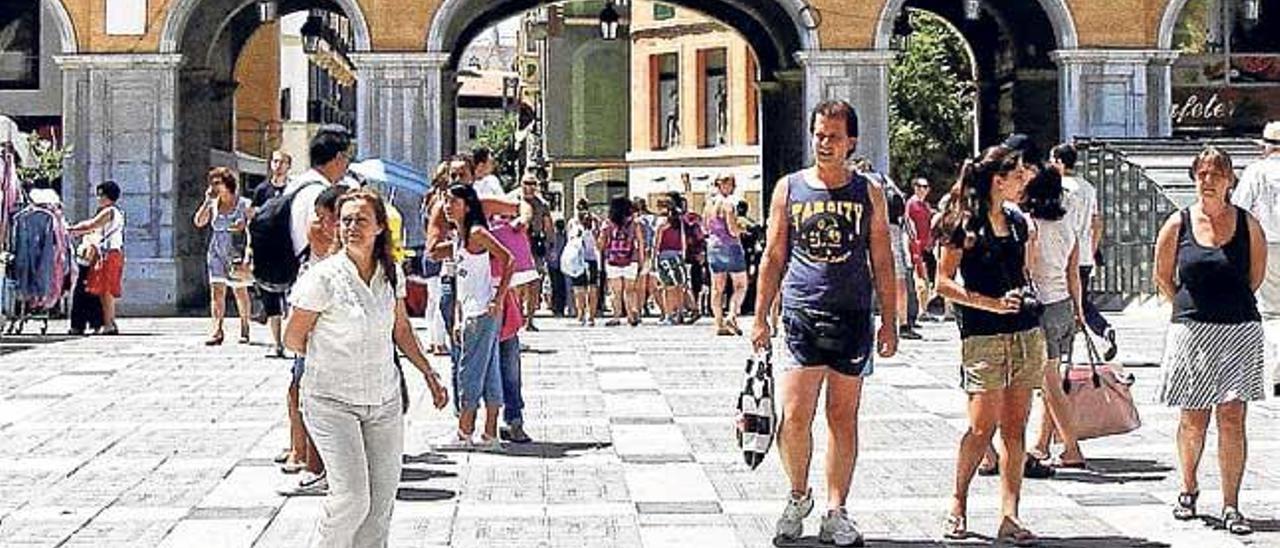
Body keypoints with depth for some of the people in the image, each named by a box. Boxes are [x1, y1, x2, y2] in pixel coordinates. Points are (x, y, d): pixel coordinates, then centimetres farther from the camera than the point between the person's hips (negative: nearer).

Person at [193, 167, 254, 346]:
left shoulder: (244, 205, -4)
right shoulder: (213, 205, 8)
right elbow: (199, 222, -1)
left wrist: (248, 255, -12)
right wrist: (207, 201, -6)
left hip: (236, 253, -3)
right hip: (217, 253, 3)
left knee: (240, 291, 6)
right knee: (216, 291, -8)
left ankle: (245, 329, 19)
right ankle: (217, 330, -13)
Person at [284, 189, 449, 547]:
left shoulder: (391, 274, 2)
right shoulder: (323, 278, -14)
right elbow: (293, 339, -4)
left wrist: (429, 374, 16)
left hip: (384, 400, 5)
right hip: (331, 402, -5)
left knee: (382, 498, 8)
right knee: (351, 497, -13)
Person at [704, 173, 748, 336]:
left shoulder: (709, 204, 6)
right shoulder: (728, 203, -14)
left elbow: (706, 228, 15)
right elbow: (733, 231, -18)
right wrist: (741, 227, 1)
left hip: (713, 246, 6)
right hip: (730, 247, -6)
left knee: (717, 288, 7)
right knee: (740, 285, 4)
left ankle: (719, 324, 7)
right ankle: (731, 315, -13)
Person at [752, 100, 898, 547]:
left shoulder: (869, 194, 7)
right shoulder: (789, 189, 6)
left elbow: (881, 262, 9)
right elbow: (774, 257, 9)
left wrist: (889, 321, 5)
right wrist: (760, 317, 5)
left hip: (853, 318, 1)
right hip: (801, 315, -1)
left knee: (843, 419, 5)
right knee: (794, 417, -8)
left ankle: (835, 512, 14)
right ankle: (798, 496, 16)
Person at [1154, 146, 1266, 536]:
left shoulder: (1247, 225, 0)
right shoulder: (1178, 225, -1)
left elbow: (1256, 276, 13)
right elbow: (1163, 278, 11)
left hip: (1240, 329, 0)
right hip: (1191, 331, 0)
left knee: (1232, 419, -3)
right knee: (1193, 419, 7)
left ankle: (1231, 506, 2)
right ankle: (1188, 489, 30)